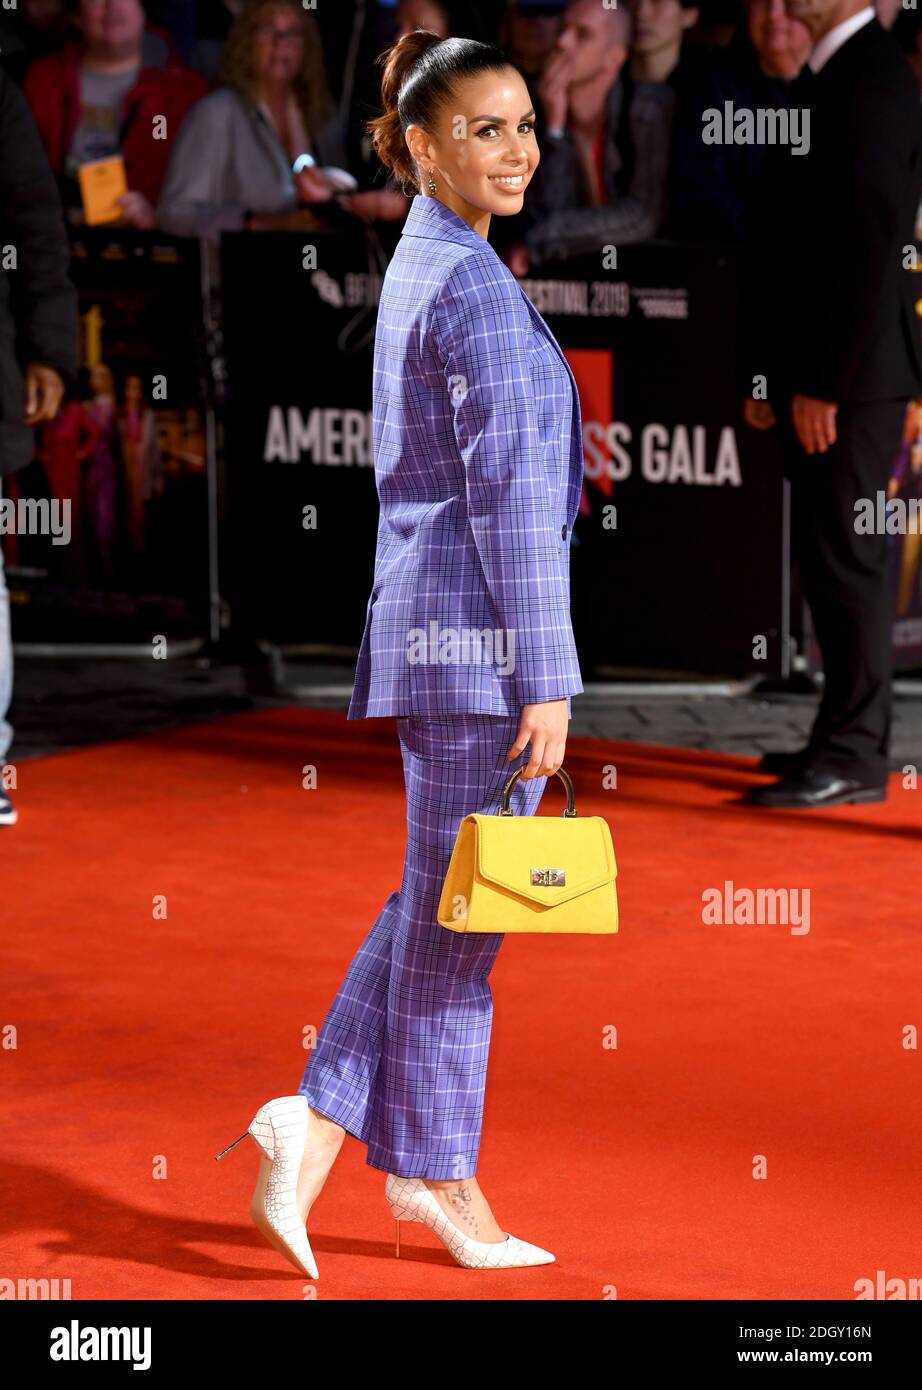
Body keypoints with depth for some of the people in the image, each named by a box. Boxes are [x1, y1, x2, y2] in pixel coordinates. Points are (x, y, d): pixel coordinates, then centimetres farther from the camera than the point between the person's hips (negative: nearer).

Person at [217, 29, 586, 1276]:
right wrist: (547, 680, -18)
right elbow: (508, 492, -19)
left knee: (439, 901, 16)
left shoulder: (419, 269, 14)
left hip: (425, 618, 9)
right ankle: (444, 1183, 10)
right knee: (458, 910, 1)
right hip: (477, 628, -9)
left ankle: (323, 1115, 13)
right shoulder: (475, 286, -16)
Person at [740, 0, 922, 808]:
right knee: (838, 559, 13)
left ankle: (853, 756, -2)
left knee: (844, 557, -6)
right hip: (819, 375, 10)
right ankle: (853, 740, 20)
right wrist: (773, 372, 17)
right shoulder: (834, 77, 16)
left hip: (849, 375, -10)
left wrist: (821, 383, -20)